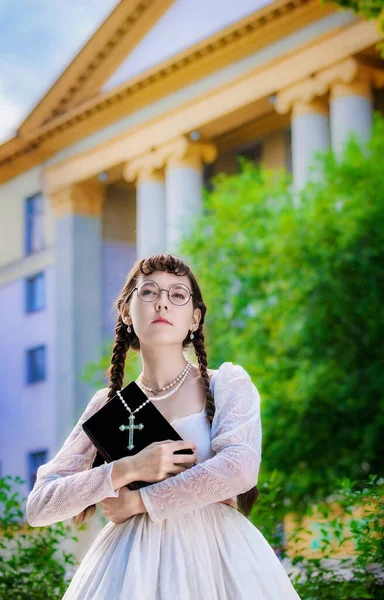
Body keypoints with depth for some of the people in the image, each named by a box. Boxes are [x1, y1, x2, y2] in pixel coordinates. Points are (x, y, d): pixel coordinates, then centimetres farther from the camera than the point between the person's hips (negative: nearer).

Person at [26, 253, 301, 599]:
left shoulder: (227, 384, 1)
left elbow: (239, 469, -16)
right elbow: (38, 506, 0)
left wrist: (139, 501, -11)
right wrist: (126, 470, -14)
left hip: (214, 554, -1)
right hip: (134, 559, 2)